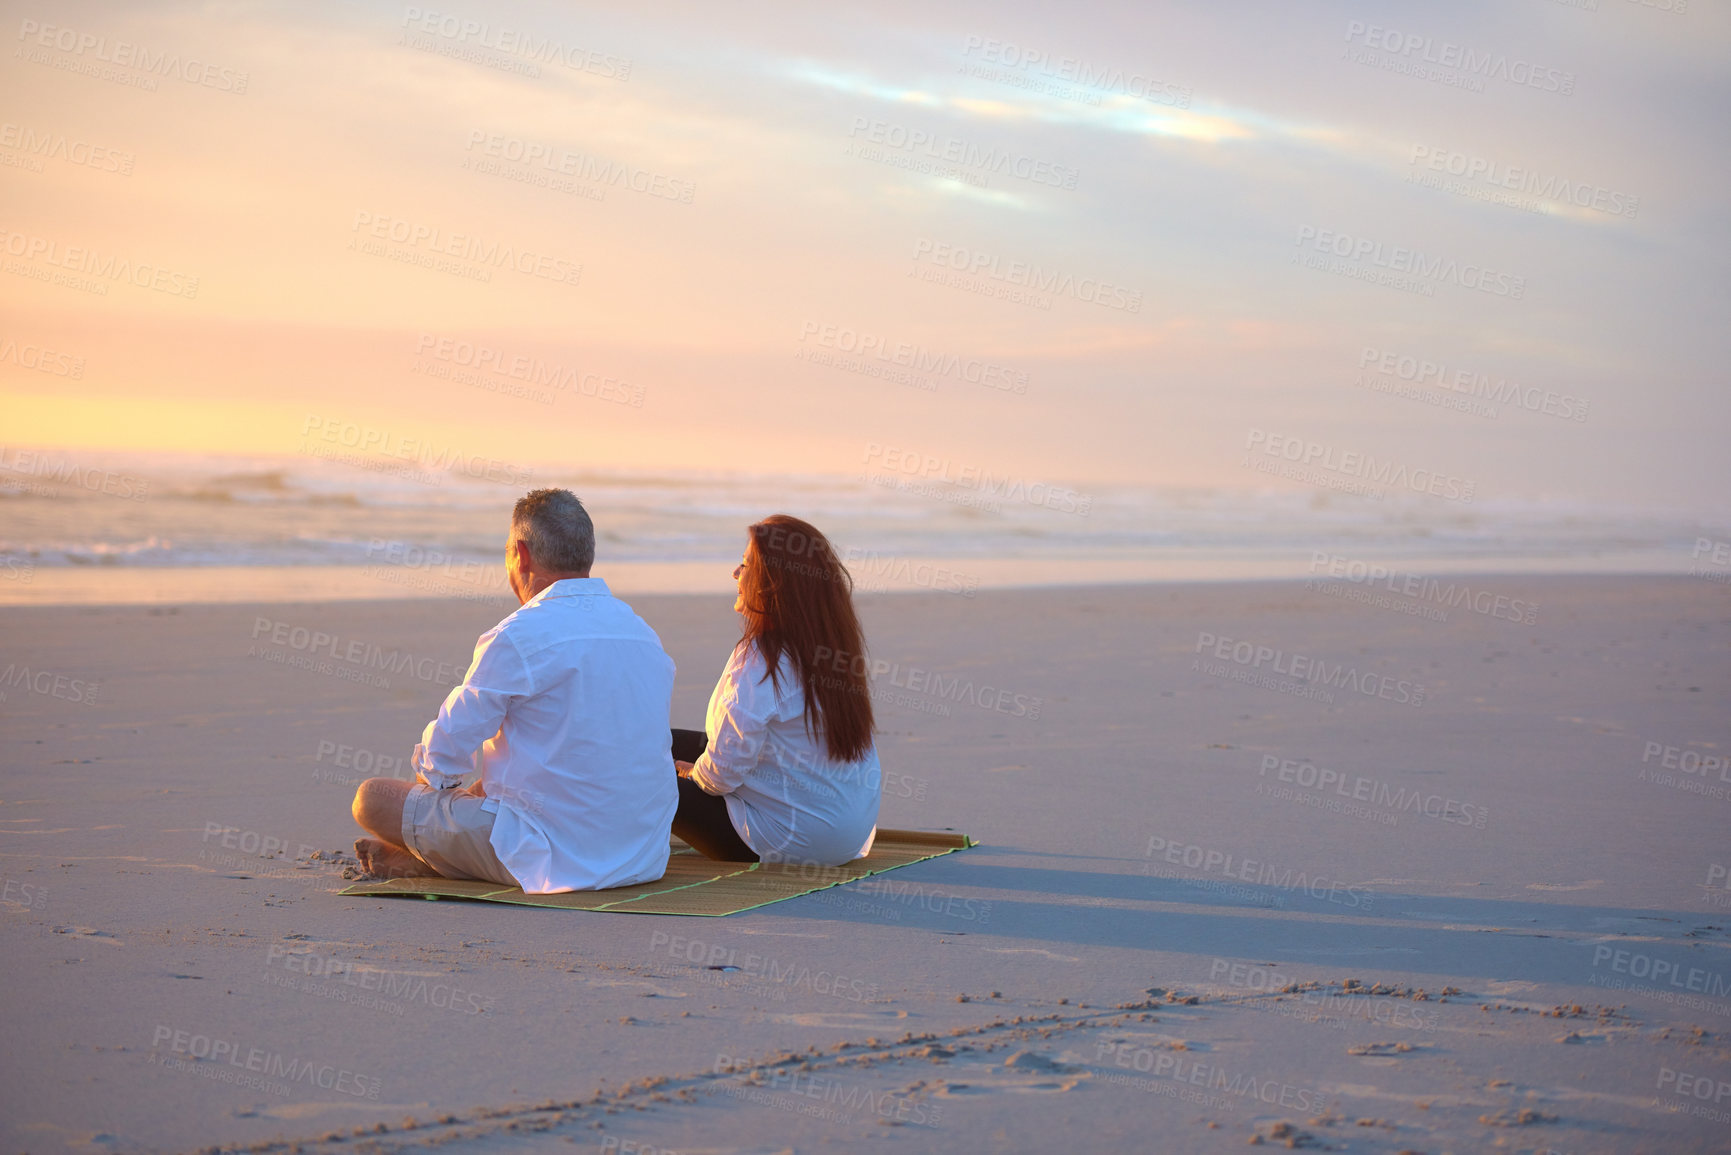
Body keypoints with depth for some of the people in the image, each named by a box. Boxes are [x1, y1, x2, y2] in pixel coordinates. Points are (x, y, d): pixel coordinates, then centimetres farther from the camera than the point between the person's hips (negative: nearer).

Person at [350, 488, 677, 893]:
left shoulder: (519, 638, -16)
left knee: (373, 798, 3)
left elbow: (445, 753, -9)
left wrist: (427, 775, 15)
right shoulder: (644, 633, 7)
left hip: (556, 858, -8)